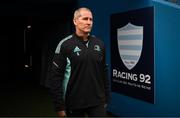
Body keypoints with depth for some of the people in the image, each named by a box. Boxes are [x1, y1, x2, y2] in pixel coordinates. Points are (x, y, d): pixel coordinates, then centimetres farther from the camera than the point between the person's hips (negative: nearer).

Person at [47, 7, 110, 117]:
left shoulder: (99, 44, 5)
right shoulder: (65, 45, -8)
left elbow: (104, 72, 10)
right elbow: (55, 76, -10)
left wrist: (106, 97, 10)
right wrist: (59, 106, -12)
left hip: (97, 102, 3)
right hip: (74, 103, -3)